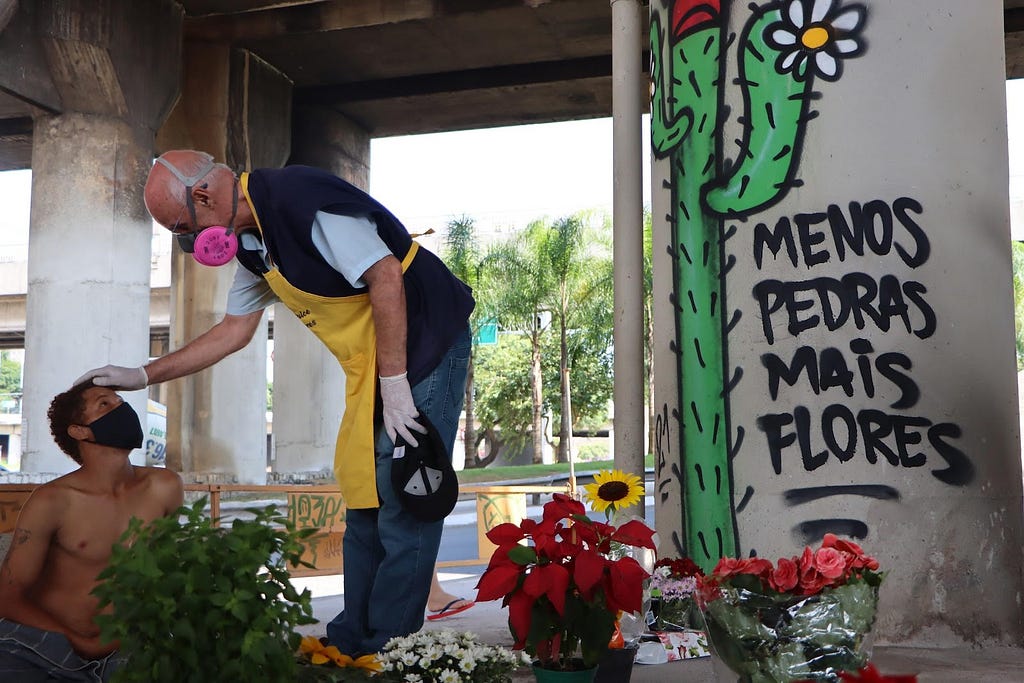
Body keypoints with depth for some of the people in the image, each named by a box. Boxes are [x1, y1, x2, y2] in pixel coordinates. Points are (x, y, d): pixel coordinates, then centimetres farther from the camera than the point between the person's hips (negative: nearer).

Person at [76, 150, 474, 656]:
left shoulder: (300, 197, -20)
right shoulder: (253, 241, 11)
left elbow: (386, 276, -24)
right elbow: (234, 330, 20)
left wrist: (394, 383, -21)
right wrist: (142, 376, 18)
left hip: (424, 344, -10)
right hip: (369, 366, 10)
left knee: (402, 505, -8)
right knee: (363, 500, 9)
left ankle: (384, 654, -1)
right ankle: (350, 643, 17)